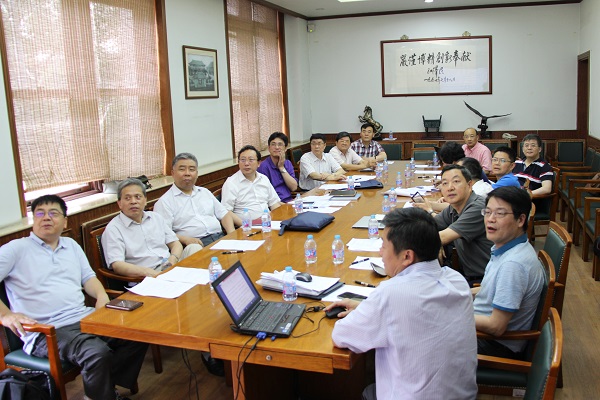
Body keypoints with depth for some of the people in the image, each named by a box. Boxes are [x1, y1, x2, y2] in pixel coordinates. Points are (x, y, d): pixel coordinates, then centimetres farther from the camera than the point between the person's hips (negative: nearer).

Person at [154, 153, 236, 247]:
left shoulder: (205, 192, 24)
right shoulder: (164, 202, 4)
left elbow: (224, 214, 23)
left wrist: (232, 235, 4)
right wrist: (185, 239, -23)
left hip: (220, 238, 4)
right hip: (195, 245, -4)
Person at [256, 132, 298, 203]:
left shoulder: (288, 163, 15)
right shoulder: (264, 166, -5)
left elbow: (294, 188, 3)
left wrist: (282, 168, -1)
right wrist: (283, 204, -18)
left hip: (289, 201, 6)